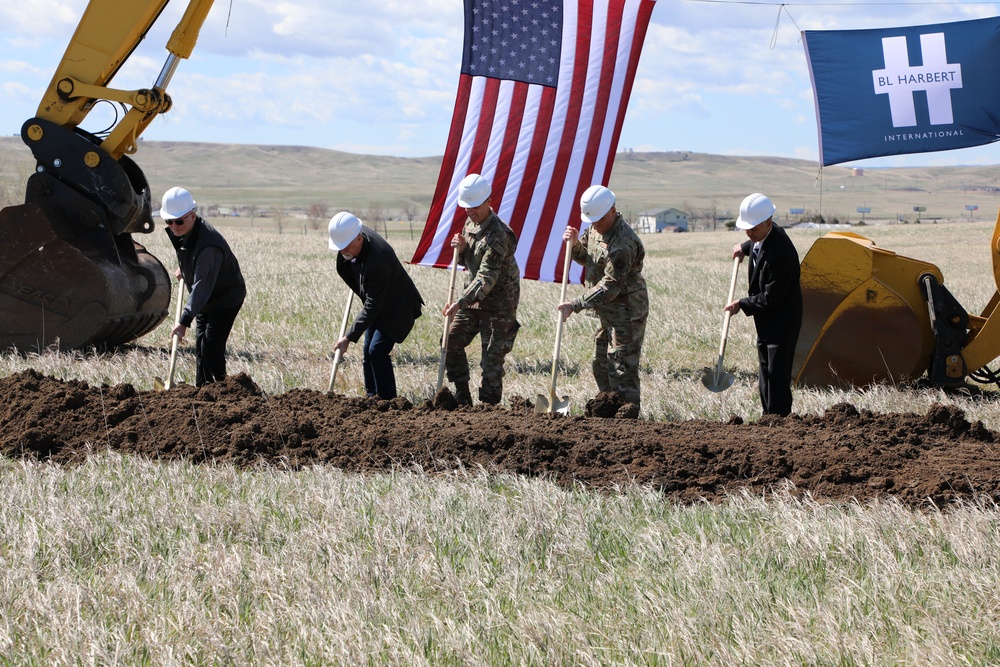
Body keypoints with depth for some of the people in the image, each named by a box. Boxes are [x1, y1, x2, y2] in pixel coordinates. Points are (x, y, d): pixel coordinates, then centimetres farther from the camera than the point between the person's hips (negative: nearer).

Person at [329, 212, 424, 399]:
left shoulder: (377, 260, -38)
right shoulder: (352, 236, -13)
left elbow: (372, 305, -33)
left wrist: (349, 337, -33)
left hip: (397, 307, -9)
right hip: (379, 306, 9)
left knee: (377, 350, -18)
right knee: (368, 351, 9)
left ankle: (387, 400, -12)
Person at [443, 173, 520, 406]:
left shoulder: (498, 234, -24)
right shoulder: (470, 224, 6)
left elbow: (487, 277, -30)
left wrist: (461, 302, -37)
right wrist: (461, 249, -7)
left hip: (499, 302, -9)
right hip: (473, 298, 9)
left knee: (492, 356, -6)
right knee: (452, 341, 5)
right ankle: (462, 398, 14)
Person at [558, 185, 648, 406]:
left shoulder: (623, 243, -27)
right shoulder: (595, 229, 4)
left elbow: (609, 287, -28)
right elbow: (584, 258, 19)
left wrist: (575, 305, -27)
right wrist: (574, 244, -5)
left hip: (626, 315, -10)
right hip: (607, 313, 10)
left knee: (622, 369, -8)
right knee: (601, 366, 18)